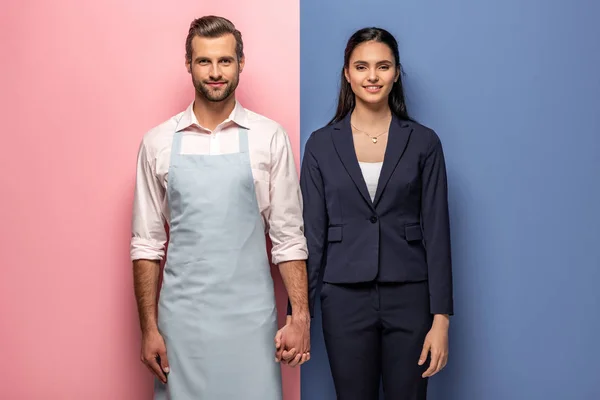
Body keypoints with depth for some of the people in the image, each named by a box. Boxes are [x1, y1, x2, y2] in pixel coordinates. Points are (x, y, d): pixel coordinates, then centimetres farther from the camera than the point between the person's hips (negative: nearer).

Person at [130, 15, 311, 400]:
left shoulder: (269, 138, -1)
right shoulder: (158, 142, 3)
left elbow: (288, 237, 2)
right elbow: (147, 243, 6)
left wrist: (300, 316, -4)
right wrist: (149, 327, 3)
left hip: (250, 317, -1)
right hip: (182, 318, 1)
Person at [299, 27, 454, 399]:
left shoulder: (423, 142, 1)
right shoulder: (322, 144, 2)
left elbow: (436, 232, -1)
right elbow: (312, 232, 2)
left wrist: (441, 318, -6)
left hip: (409, 298, 0)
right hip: (345, 299, 1)